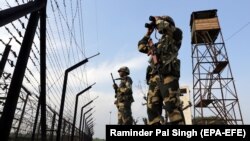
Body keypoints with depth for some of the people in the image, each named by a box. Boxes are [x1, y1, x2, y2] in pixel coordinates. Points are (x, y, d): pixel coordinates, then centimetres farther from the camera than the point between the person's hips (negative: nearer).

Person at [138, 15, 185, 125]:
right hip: (154, 77, 7)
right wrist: (148, 33, 33)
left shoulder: (174, 37, 15)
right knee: (152, 108, -2)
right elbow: (141, 47, 36)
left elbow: (168, 27, -7)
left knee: (172, 106, -16)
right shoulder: (158, 44, 33)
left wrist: (157, 19, 12)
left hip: (168, 76, -7)